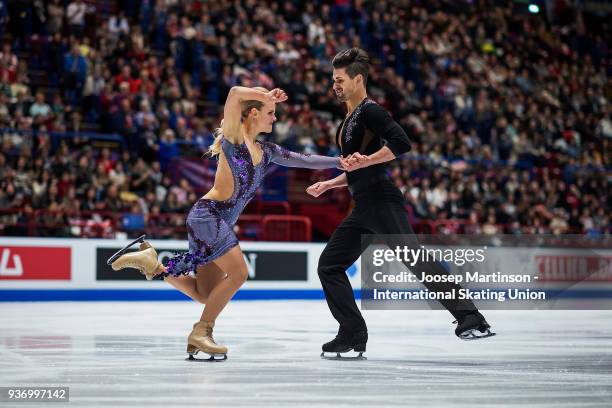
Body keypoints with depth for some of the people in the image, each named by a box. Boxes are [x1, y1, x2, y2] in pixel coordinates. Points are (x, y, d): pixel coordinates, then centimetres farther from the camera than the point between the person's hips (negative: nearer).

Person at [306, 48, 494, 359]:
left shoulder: (369, 110, -6)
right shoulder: (349, 118, 22)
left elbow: (401, 143, -21)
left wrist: (365, 160, -23)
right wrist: (328, 184, 31)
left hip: (383, 204, -10)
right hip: (363, 210, 10)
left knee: (415, 260, -19)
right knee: (329, 266, 8)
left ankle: (471, 319, -21)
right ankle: (353, 336, 11)